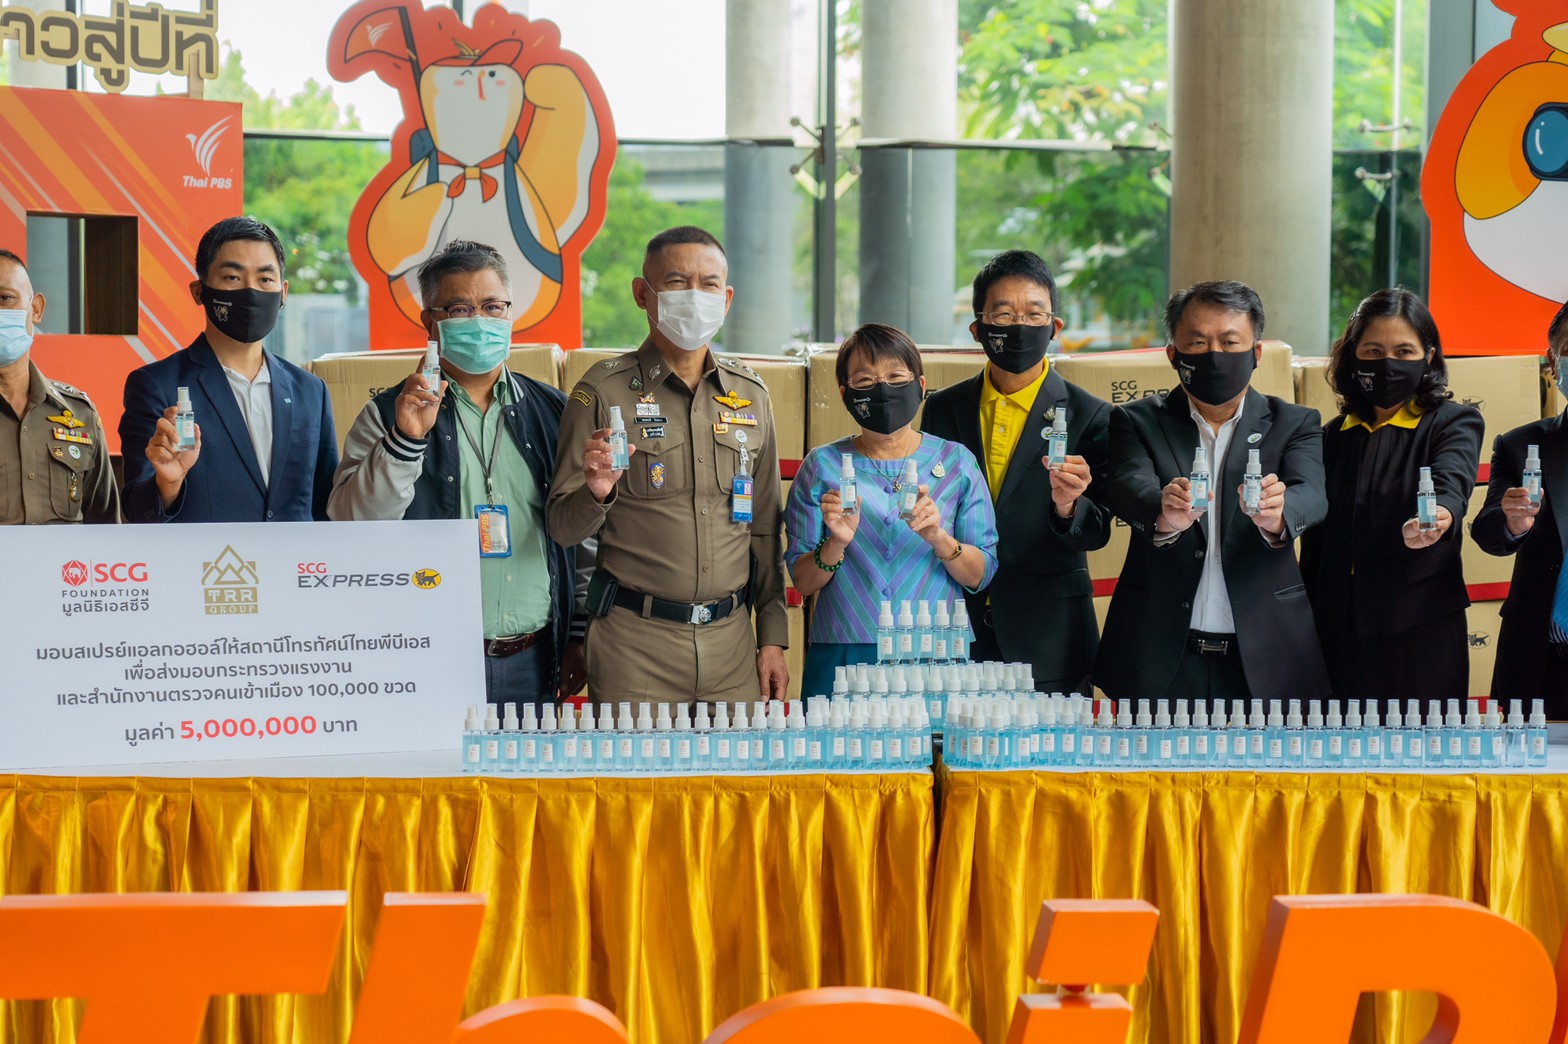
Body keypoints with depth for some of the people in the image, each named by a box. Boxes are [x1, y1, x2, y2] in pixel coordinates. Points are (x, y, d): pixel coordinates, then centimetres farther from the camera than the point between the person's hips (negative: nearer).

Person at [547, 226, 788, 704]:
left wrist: (773, 637, 11)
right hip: (634, 642, -3)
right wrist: (595, 493, -23)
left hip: (731, 641, 4)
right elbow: (562, 529, -2)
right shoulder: (603, 391, -2)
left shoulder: (750, 394, 11)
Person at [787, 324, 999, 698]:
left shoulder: (956, 462, 6)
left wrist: (939, 538, -14)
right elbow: (802, 582, 4)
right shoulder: (822, 466, 5)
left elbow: (980, 575, 3)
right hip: (844, 657, 0)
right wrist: (836, 544, -15)